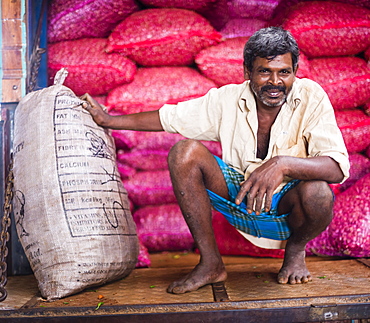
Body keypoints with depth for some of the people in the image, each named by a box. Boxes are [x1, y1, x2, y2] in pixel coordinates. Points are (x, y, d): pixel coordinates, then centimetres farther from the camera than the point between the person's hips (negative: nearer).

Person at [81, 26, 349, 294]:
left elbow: (338, 167, -28)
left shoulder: (311, 98, -17)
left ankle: (295, 249, 3)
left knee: (317, 192, -37)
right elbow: (169, 117, 3)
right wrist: (108, 120, 4)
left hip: (285, 207, -3)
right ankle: (211, 264, -9)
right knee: (185, 151, -18)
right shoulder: (228, 99, -8)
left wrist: (283, 164, -45)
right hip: (239, 197, 3)